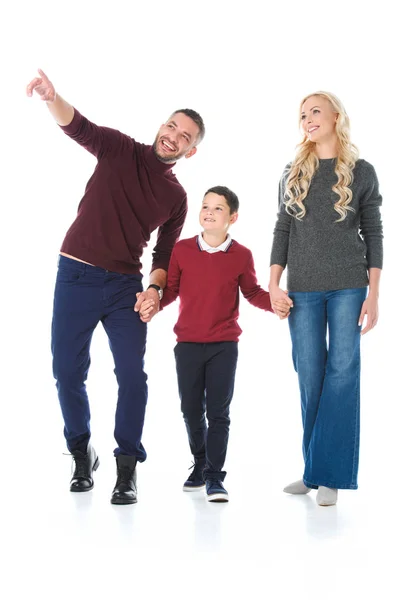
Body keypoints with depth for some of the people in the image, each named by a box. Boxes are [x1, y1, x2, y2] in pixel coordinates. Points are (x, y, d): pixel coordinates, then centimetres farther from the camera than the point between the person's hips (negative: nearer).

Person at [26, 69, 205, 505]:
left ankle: (127, 469, 3)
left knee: (132, 375, -7)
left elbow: (165, 253, 11)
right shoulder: (121, 151, 0)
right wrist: (52, 98, -38)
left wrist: (155, 288, -9)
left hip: (125, 286, 2)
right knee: (67, 371, 2)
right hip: (76, 276, -2)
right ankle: (81, 454, 22)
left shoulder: (176, 197, 8)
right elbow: (79, 127, -17)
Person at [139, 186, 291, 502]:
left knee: (218, 412, -1)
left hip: (224, 346, -1)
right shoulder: (182, 250, -1)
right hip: (188, 344, 2)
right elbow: (170, 288, 4)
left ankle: (215, 476, 6)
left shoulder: (241, 256, -2)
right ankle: (200, 465, 30)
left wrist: (273, 302, -12)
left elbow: (252, 292, 6)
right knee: (191, 409, 11)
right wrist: (154, 303, -14)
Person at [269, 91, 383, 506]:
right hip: (302, 289, 2)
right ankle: (313, 470, 13)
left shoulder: (361, 172, 4)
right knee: (309, 377, 3)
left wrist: (373, 294, -2)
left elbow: (373, 235, 3)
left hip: (348, 287, -2)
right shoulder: (293, 174, 10)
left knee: (342, 372, -4)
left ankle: (329, 475, 2)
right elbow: (282, 231, 10)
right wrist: (273, 285, 2)